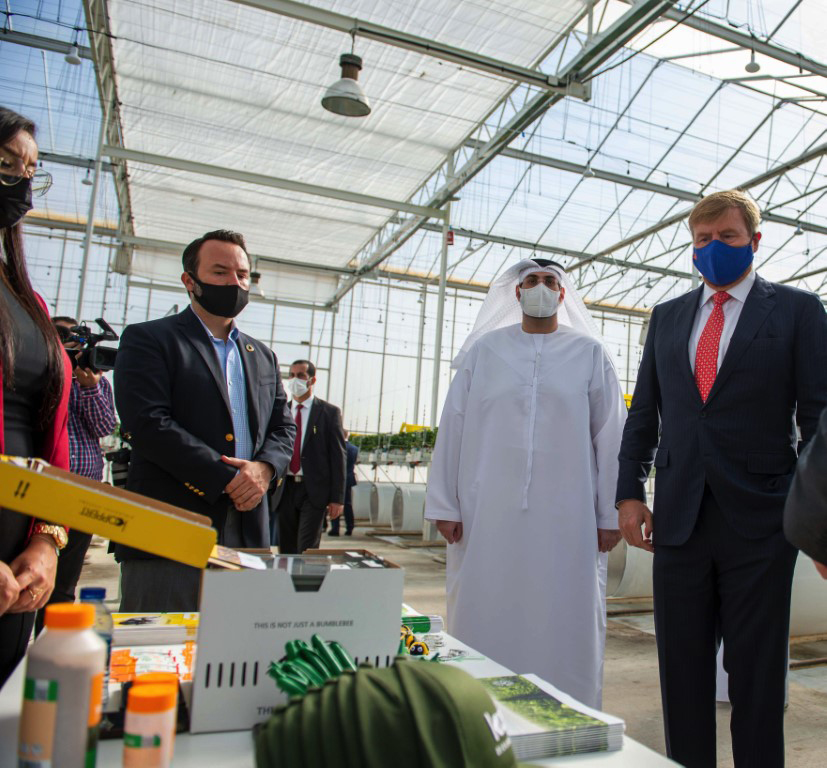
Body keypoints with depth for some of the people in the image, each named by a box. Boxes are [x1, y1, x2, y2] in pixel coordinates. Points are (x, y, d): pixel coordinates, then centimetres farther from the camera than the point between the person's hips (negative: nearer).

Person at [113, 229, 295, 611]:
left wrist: (264, 468, -6)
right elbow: (148, 425, -12)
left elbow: (283, 427, 17)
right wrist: (228, 479, -15)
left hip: (248, 536, 6)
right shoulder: (147, 339, 0)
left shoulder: (262, 357, 19)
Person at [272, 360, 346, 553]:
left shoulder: (329, 412, 0)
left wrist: (337, 498, -8)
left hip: (314, 490, -4)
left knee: (306, 551, -8)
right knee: (286, 551, 9)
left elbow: (338, 456, -3)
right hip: (284, 489, 4)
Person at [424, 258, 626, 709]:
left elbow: (610, 435, 4)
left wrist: (610, 514, 0)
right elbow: (453, 429, 6)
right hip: (490, 515, 1)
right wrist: (444, 504, 1)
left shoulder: (590, 353, 8)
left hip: (565, 519, 0)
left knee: (562, 625, 6)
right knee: (486, 621, 7)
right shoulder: (484, 351, 9)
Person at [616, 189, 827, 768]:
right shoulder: (668, 317, 14)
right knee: (682, 670, 12)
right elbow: (644, 413, 13)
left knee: (757, 675, 8)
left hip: (758, 520, -3)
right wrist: (629, 492, 6)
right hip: (679, 517, 3)